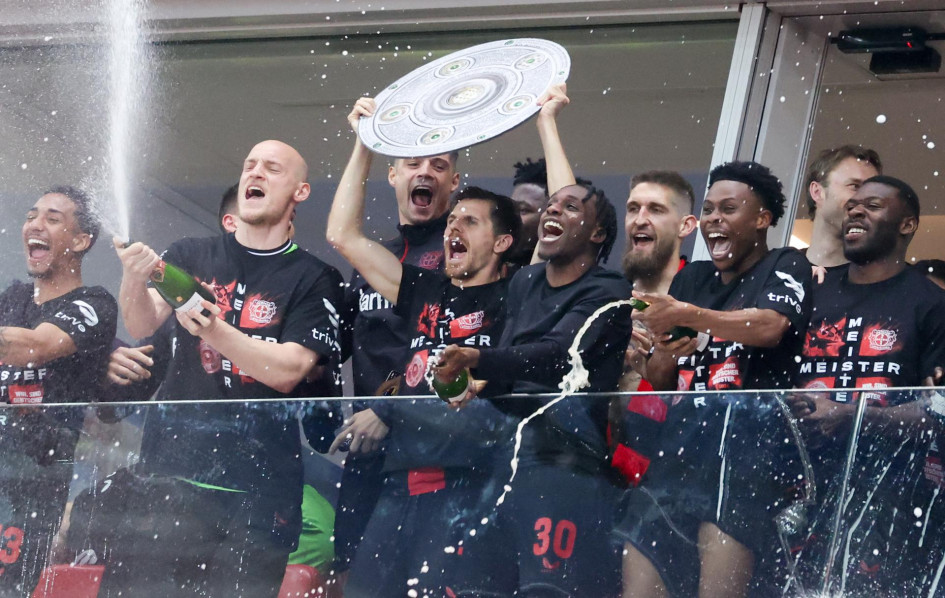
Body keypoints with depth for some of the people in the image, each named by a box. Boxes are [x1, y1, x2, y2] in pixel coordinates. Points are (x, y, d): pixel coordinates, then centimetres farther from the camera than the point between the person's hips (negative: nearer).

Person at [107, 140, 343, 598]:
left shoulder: (314, 279, 4)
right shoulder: (190, 258, 11)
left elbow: (288, 371, -8)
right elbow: (141, 325, -5)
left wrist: (213, 330, -23)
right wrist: (134, 279, -27)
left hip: (257, 491, -1)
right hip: (171, 472, 1)